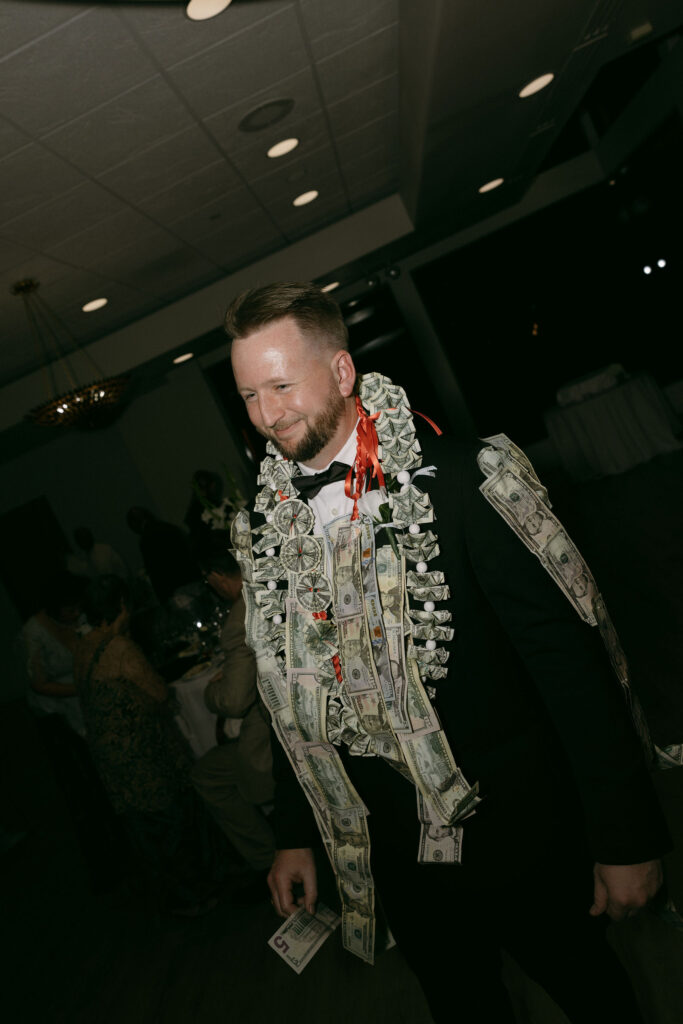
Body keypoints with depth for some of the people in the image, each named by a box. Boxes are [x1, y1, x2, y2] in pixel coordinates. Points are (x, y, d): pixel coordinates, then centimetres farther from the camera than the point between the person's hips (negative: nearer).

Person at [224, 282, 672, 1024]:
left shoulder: (456, 481, -18)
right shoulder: (263, 530, -2)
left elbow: (569, 657, -16)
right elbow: (291, 692, 7)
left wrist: (626, 836, -13)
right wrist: (293, 834, 10)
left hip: (515, 831, -3)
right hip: (390, 852, 4)